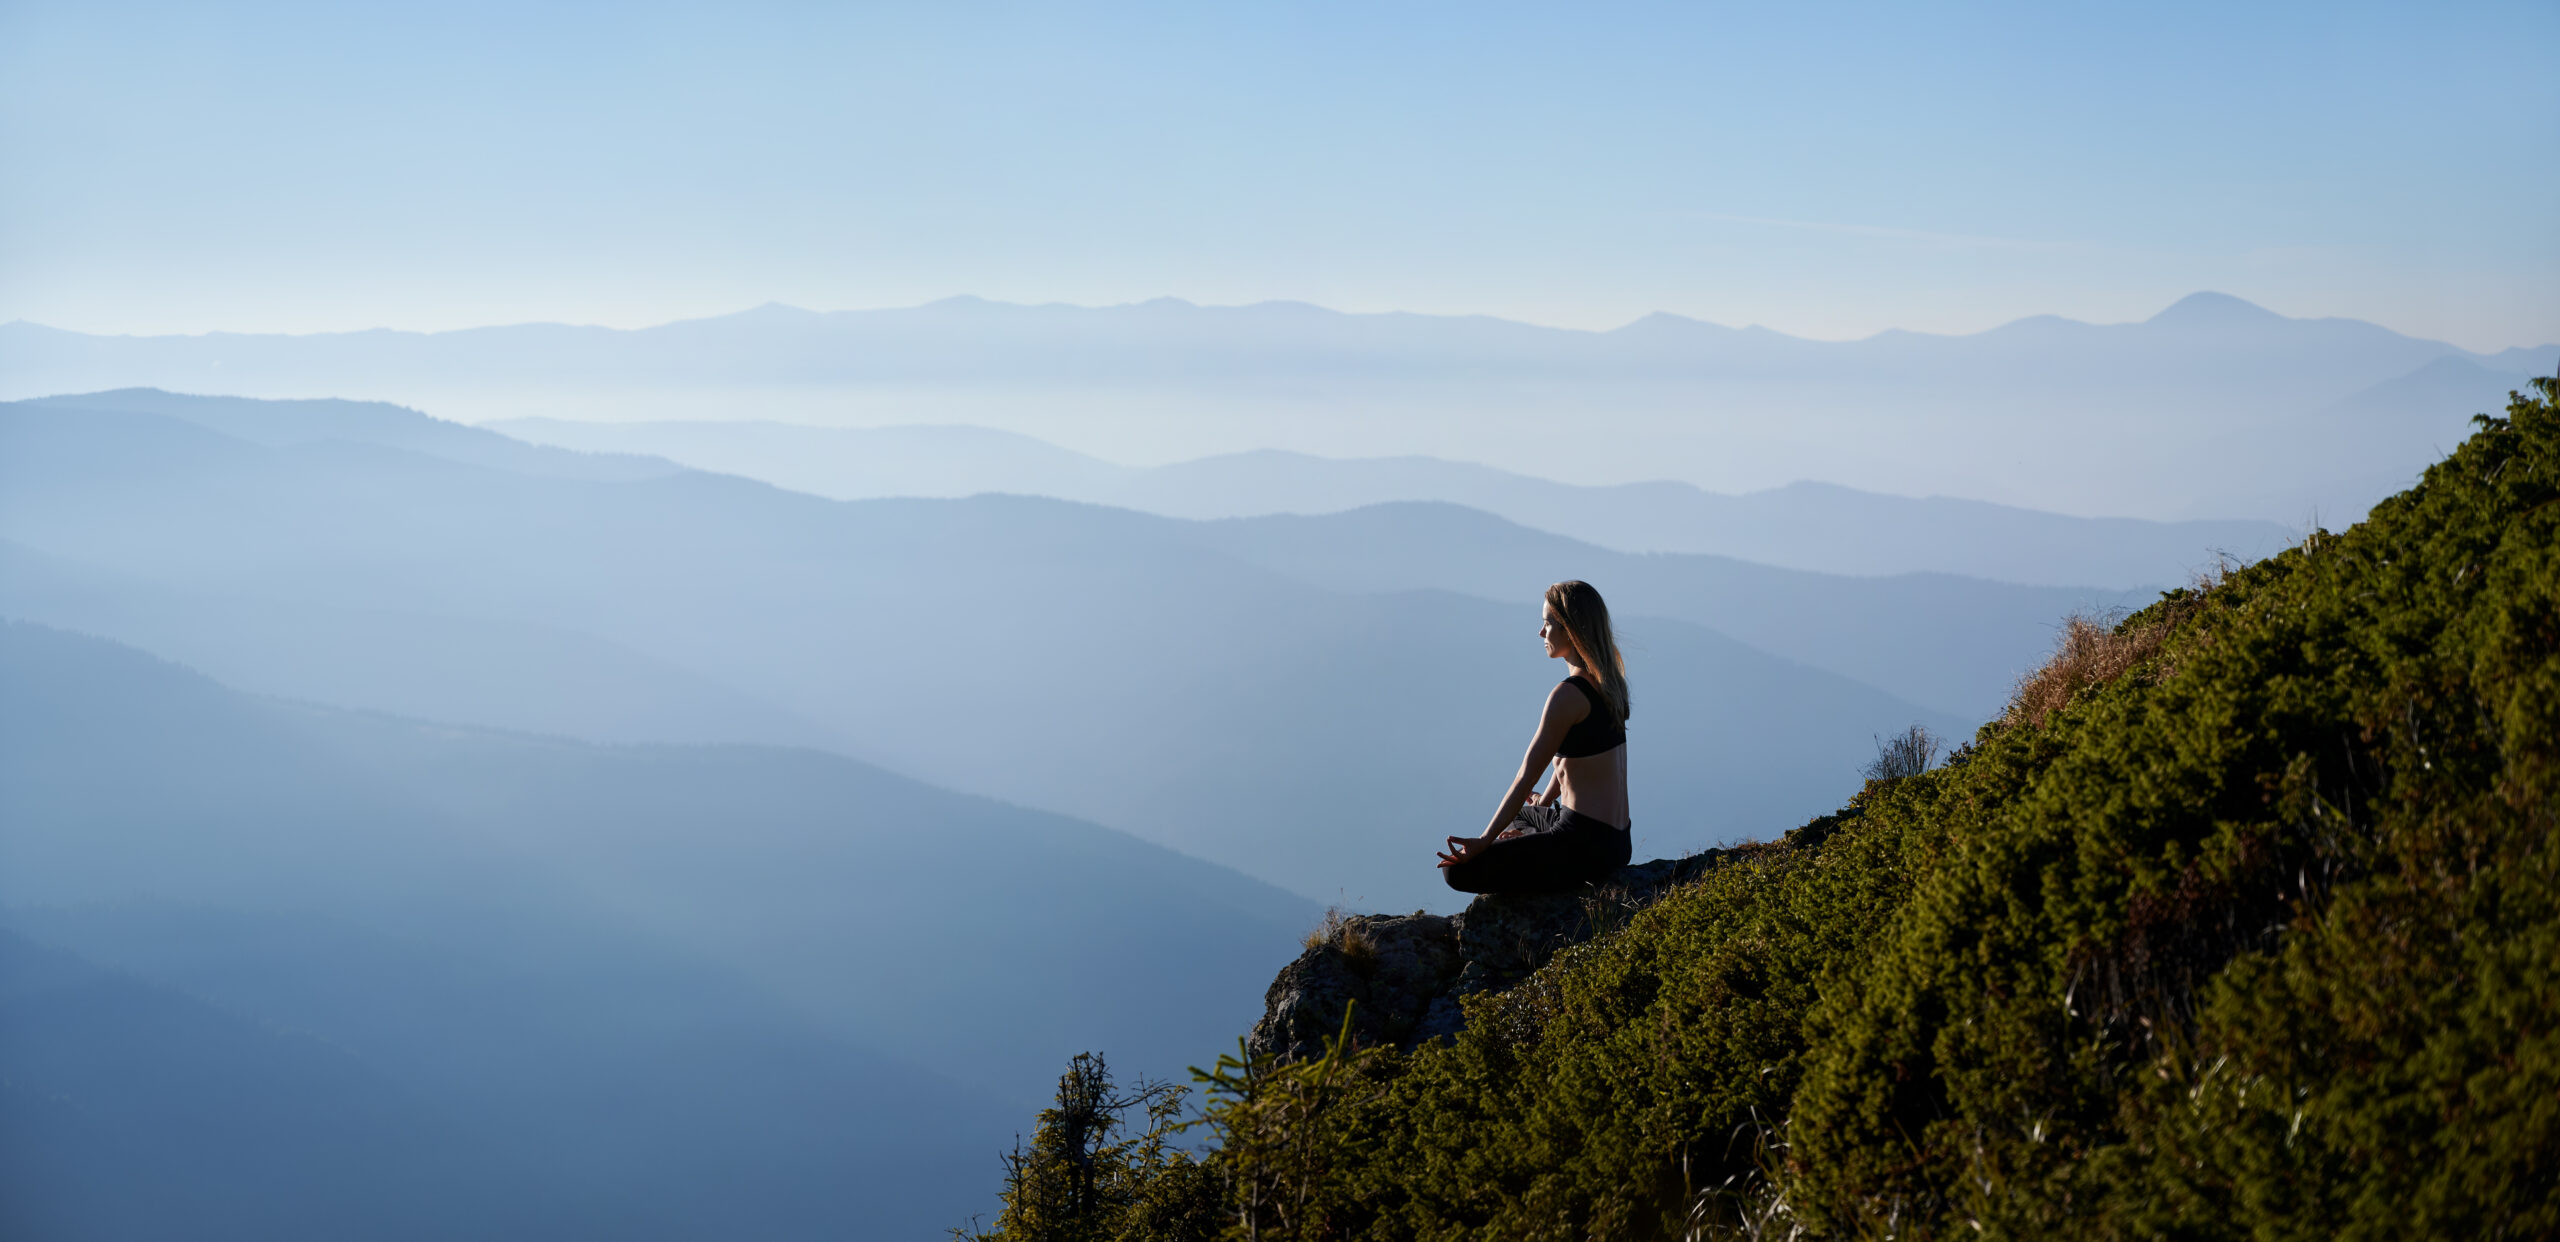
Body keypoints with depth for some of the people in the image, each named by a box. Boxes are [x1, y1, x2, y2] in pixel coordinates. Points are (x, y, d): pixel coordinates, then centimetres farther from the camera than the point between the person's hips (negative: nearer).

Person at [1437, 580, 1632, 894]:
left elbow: (1527, 777, -18)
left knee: (1458, 870, -9)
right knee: (1520, 815, 39)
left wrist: (1483, 842, -15)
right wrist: (1545, 803, 34)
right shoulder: (1607, 681, 8)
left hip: (1586, 843, -10)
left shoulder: (1568, 695, -19)